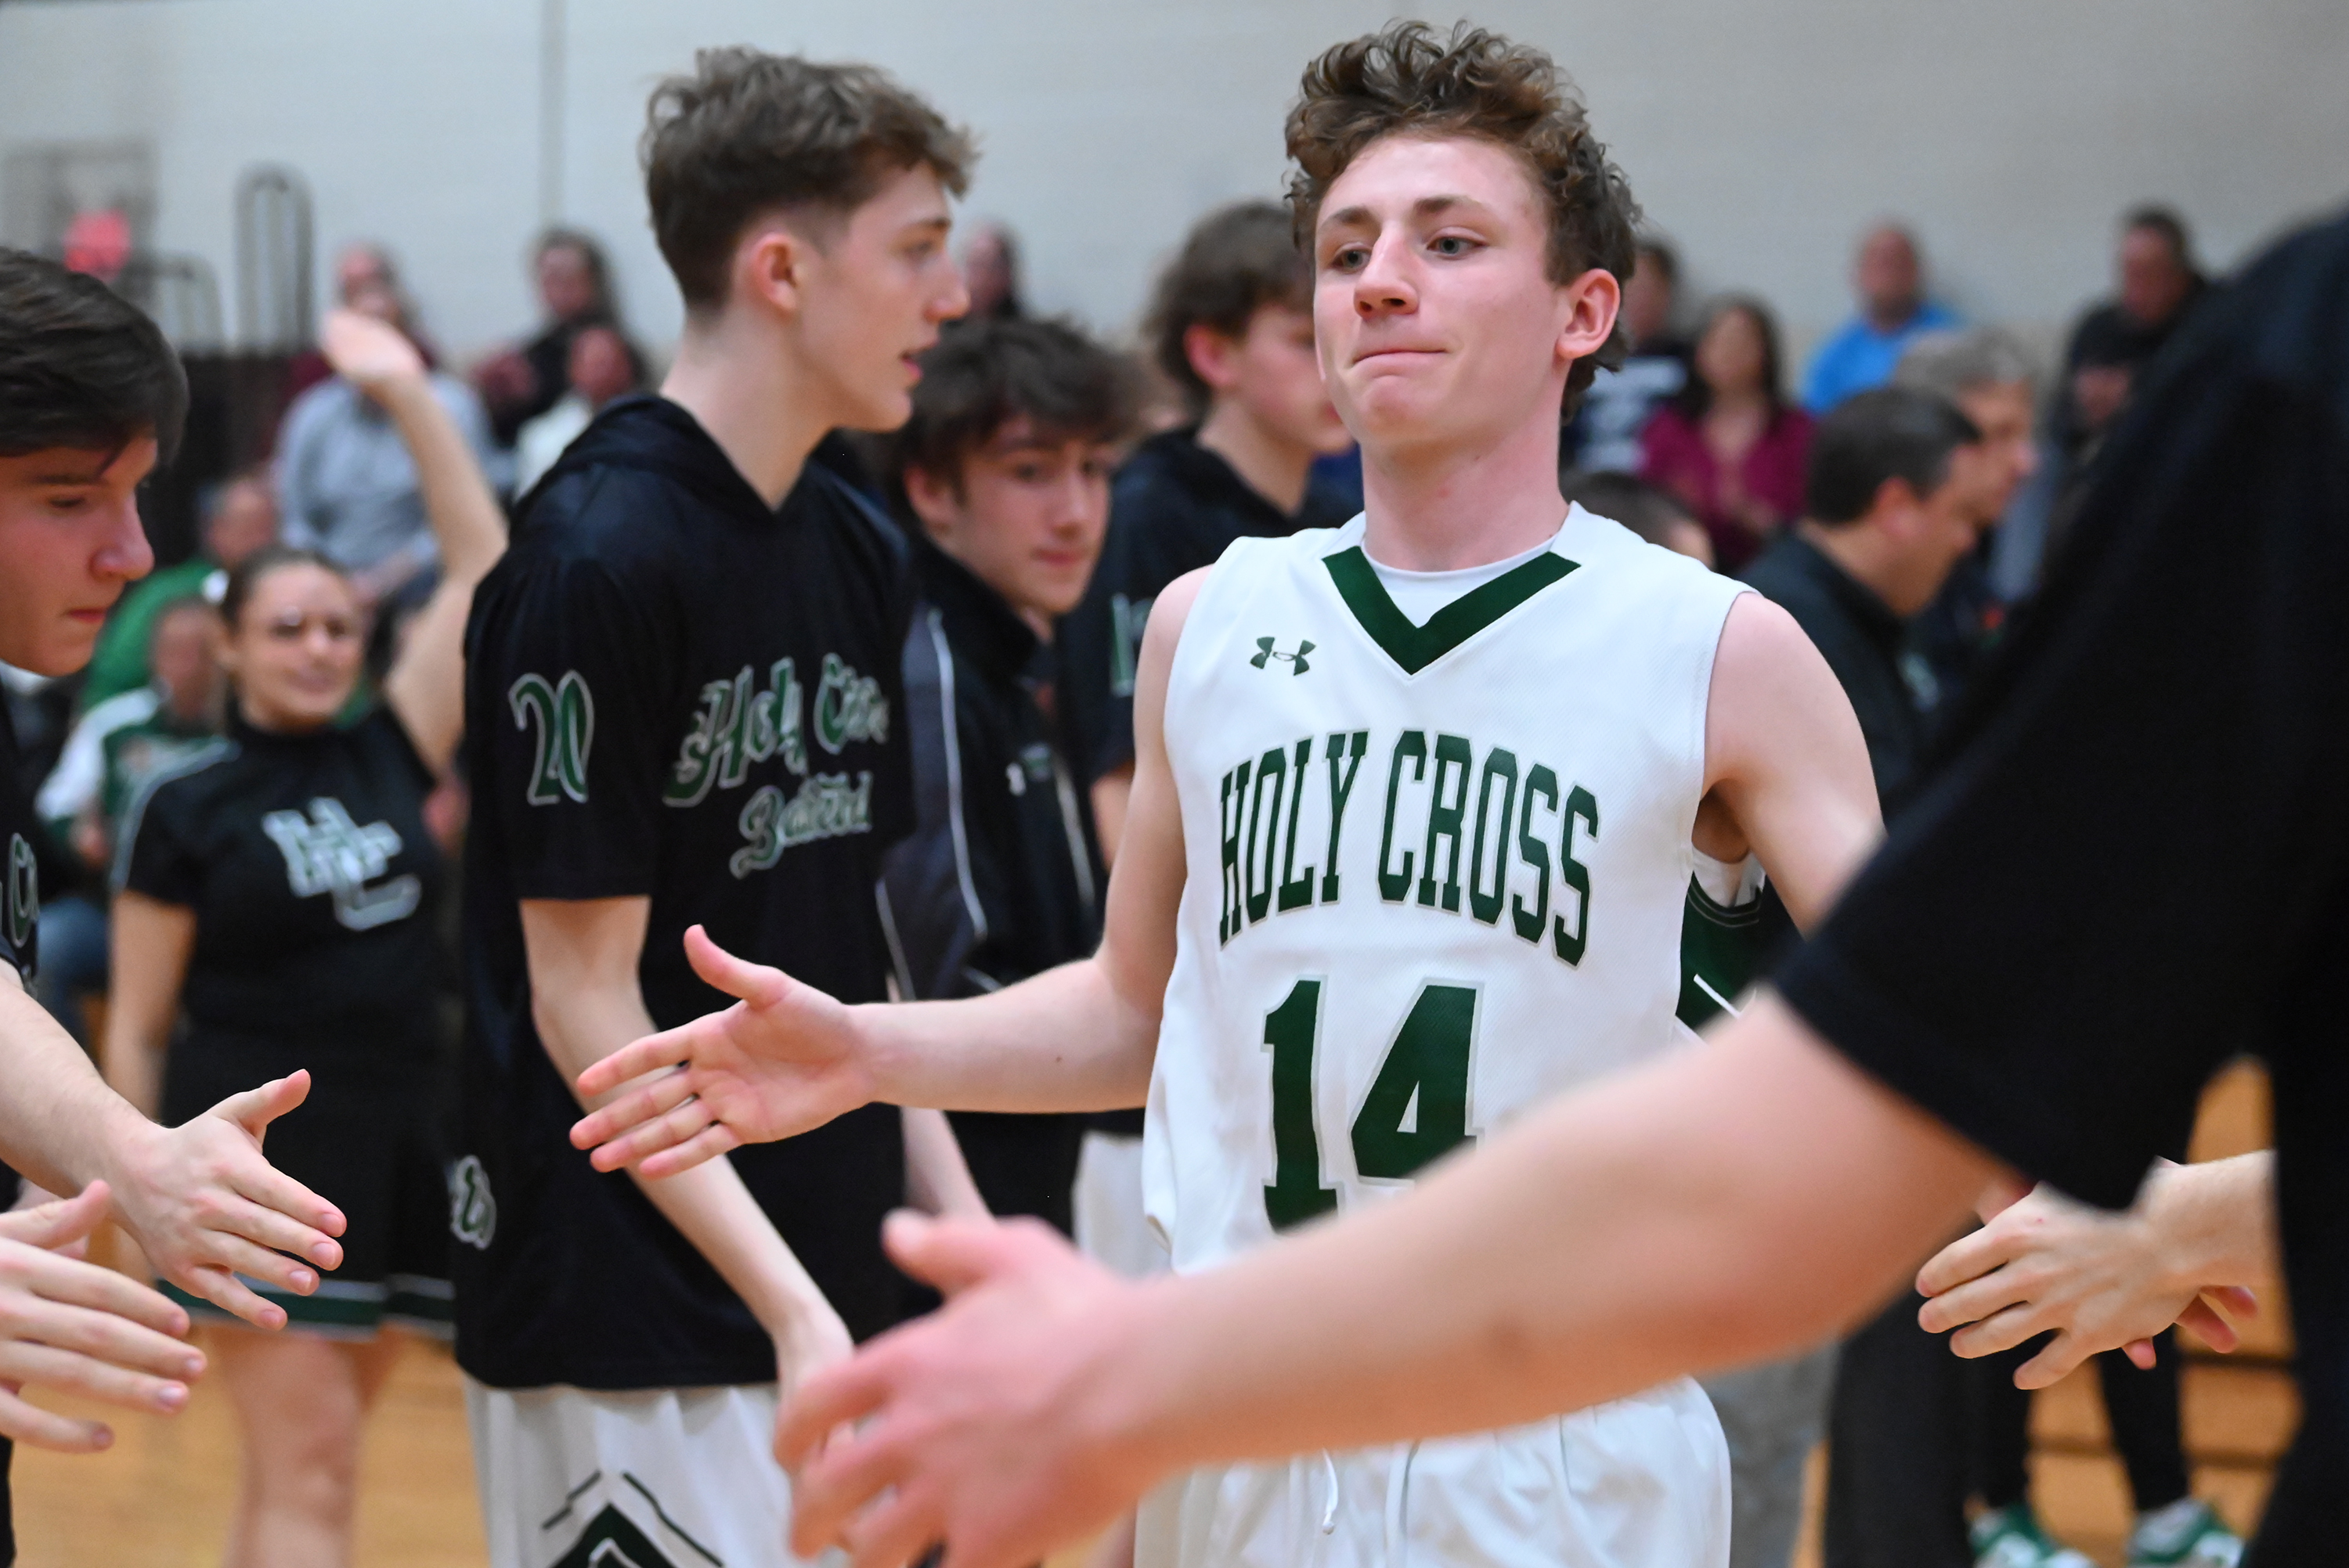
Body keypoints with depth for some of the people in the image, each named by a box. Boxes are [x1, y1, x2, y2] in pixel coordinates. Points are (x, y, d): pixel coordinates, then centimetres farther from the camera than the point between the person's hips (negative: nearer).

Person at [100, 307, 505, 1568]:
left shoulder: (390, 757, 9)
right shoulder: (182, 809, -1)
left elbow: (479, 565, 5)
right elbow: (138, 1026, 1)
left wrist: (408, 396, 3)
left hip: (400, 1147, 5)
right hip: (259, 1150, -5)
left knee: (299, 1460, 12)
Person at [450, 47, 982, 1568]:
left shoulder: (859, 547, 8)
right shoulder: (600, 558, -16)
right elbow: (586, 1005, -15)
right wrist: (797, 1311, -20)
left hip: (834, 1295, 8)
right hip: (636, 1345, -8)